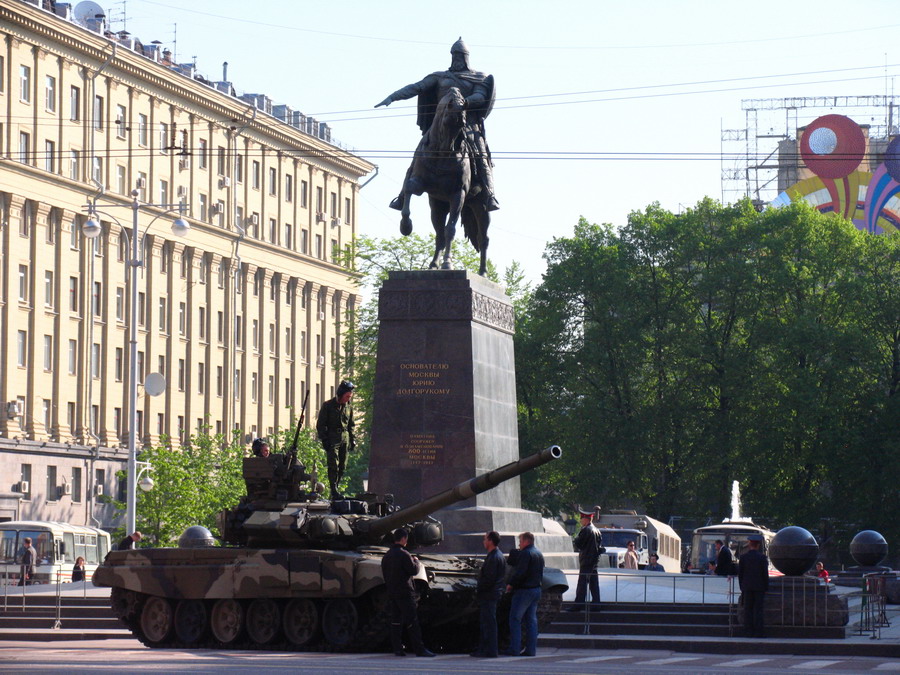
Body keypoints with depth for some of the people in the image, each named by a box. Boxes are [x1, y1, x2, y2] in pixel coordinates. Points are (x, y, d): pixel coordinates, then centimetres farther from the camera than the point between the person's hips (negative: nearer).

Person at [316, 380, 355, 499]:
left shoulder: (348, 407, 14)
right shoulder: (328, 405, -2)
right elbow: (320, 424, -2)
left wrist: (352, 440, 14)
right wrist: (324, 440, -9)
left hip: (344, 439, 5)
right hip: (332, 439, -5)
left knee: (342, 466, 3)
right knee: (334, 465, -12)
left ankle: (336, 489, 11)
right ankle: (334, 491, -13)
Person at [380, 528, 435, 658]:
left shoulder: (387, 555, 11)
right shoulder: (403, 554, -14)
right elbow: (414, 570, -14)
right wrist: (416, 561, 4)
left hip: (391, 593, 7)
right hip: (404, 592, -7)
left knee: (395, 621, 8)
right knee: (412, 622, -7)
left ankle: (397, 648, 6)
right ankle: (420, 649, -8)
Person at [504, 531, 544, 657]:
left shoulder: (525, 553, -15)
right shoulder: (539, 554, 14)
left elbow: (520, 572, -21)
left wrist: (510, 584, -10)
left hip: (524, 590, -9)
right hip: (536, 589, 9)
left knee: (515, 619, -3)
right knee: (531, 619, 10)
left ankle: (515, 649, -6)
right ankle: (531, 649, 7)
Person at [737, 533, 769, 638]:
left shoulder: (743, 557, 1)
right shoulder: (762, 557, -7)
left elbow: (740, 574, 4)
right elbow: (765, 573, -5)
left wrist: (742, 587, 12)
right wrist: (766, 587, 4)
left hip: (747, 587, 2)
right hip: (759, 587, -2)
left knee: (748, 610, 5)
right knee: (759, 609, -1)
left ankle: (748, 631, 3)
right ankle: (758, 632, -4)